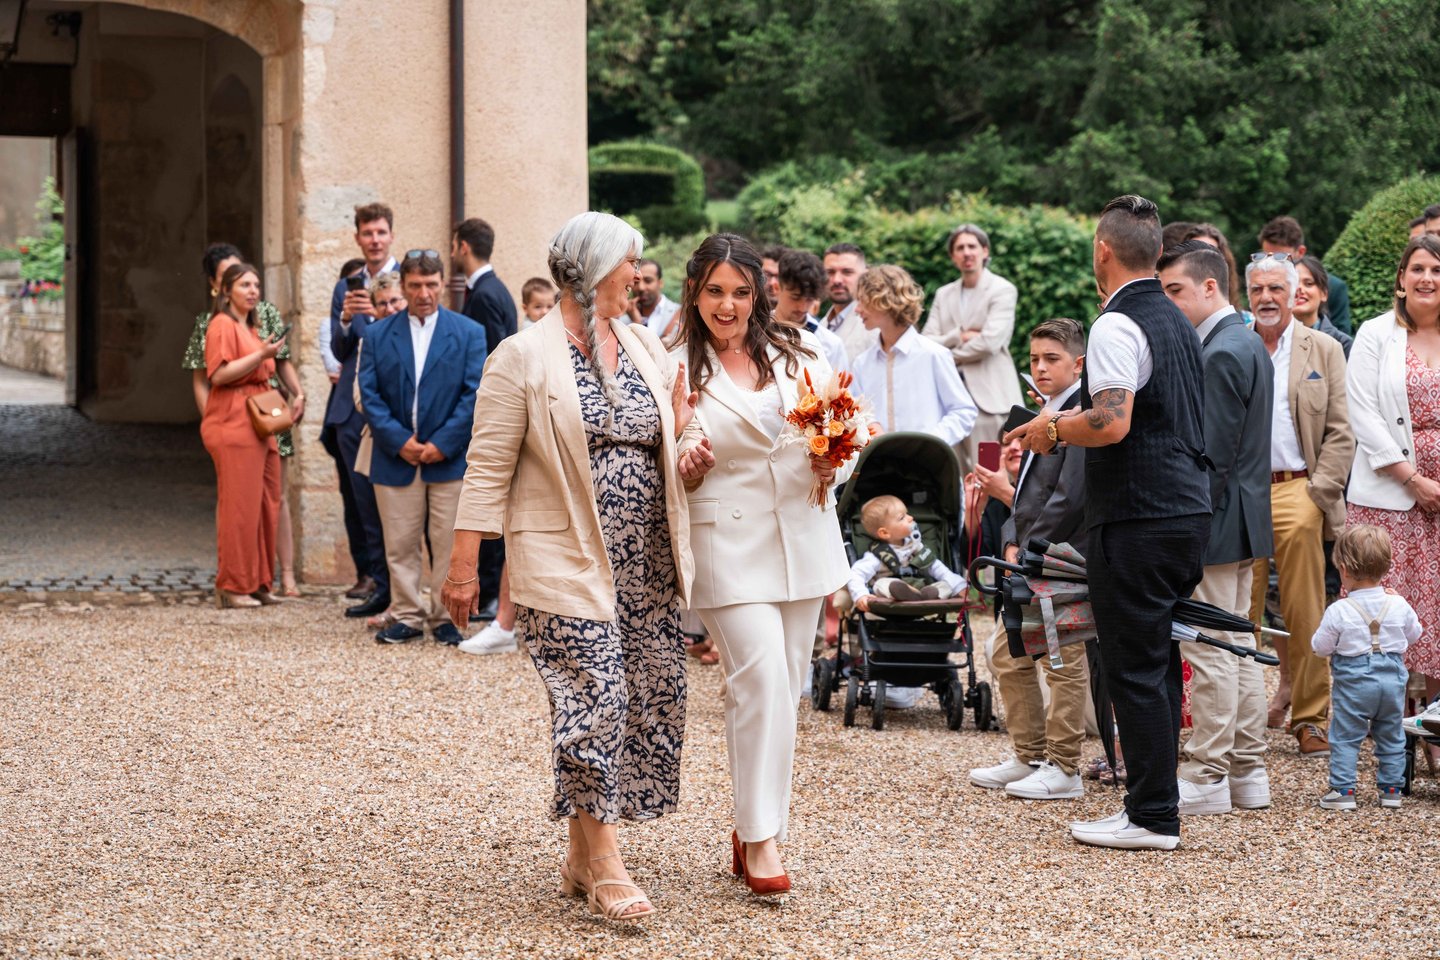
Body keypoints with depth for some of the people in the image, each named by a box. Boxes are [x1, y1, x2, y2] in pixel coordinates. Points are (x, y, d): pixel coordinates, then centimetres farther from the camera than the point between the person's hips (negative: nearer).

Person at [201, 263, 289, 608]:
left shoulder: (251, 329, 24)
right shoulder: (222, 325, -6)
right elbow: (219, 374, -17)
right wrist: (261, 355, -20)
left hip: (259, 426, 9)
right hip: (233, 425, -9)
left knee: (266, 506, 7)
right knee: (239, 508, -8)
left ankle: (259, 583, 13)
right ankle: (232, 588, -4)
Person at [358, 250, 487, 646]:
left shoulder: (469, 333, 3)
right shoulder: (378, 335, 8)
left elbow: (474, 395, -3)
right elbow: (369, 394, 2)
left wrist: (443, 443, -11)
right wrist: (399, 440, -10)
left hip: (449, 457, -1)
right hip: (395, 457, 1)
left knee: (448, 544, 2)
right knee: (400, 545, 4)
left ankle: (445, 617, 10)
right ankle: (407, 616, 13)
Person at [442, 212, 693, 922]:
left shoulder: (646, 347, 12)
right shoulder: (525, 357, -6)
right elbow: (488, 465, -7)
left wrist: (681, 430, 0)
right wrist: (463, 564, -10)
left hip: (645, 565, 7)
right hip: (566, 564, -7)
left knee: (654, 701, 5)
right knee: (595, 700, -10)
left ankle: (582, 855, 18)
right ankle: (605, 864, -2)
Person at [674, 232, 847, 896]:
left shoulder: (801, 354, 8)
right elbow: (674, 477, 4)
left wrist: (834, 467, -8)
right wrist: (689, 466, -18)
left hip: (804, 537, 4)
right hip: (728, 544, -4)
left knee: (784, 685, 8)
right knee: (760, 678, -15)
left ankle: (753, 826, 19)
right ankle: (760, 838, -8)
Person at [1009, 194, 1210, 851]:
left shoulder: (1118, 325, -14)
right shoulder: (1178, 321, 15)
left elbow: (1112, 424, -25)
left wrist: (1053, 430, -7)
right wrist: (1074, 421, 25)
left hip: (1136, 522, -9)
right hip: (1188, 509, 9)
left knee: (1135, 667, -4)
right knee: (1160, 661, 15)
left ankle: (1151, 817, -1)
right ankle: (1155, 797, 21)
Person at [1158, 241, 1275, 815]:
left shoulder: (1220, 355, -17)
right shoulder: (1249, 345, 14)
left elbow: (1214, 454, -20)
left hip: (1215, 524, -10)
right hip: (1244, 521, 10)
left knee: (1208, 652, -4)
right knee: (1238, 647, 14)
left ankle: (1207, 778, 1)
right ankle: (1248, 772, 20)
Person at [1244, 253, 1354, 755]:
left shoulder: (1324, 350, 9)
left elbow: (1340, 433, 6)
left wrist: (1318, 493, -4)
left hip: (1297, 490, -1)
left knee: (1304, 616, -1)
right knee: (1238, 615, 0)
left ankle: (1310, 719, 6)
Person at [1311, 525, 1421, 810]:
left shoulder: (1339, 612, -15)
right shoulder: (1398, 606, -5)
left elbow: (1320, 646, -6)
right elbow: (1414, 634, 12)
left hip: (1354, 682, -4)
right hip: (1392, 679, 4)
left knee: (1345, 737, 5)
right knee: (1392, 737, 16)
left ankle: (1343, 790, 2)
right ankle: (1391, 789, 20)